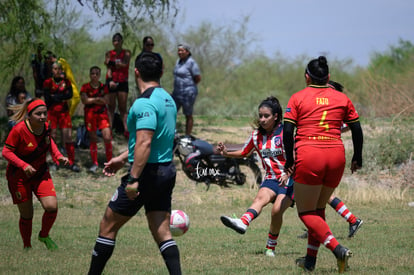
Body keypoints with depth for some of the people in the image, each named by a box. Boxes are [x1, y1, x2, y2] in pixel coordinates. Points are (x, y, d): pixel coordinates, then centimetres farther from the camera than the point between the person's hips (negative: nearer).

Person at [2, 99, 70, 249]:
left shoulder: (45, 127, -6)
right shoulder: (19, 130, -23)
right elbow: (6, 151, -18)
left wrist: (58, 156, 0)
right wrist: (24, 165, -31)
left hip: (41, 174, 4)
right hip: (19, 176, -4)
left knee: (52, 206, -13)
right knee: (26, 215, 2)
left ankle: (44, 236, 16)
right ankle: (27, 247, 27)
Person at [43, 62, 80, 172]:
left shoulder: (66, 81, 8)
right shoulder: (48, 83, 3)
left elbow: (70, 94, -7)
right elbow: (48, 98, -8)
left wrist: (55, 96, -10)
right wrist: (61, 97, -6)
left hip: (64, 112, 1)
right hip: (52, 112, -1)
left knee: (68, 136, -5)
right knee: (52, 137, -2)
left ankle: (72, 163, -2)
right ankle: (55, 162, 8)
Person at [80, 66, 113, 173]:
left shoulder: (103, 87, 7)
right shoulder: (85, 87, 0)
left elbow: (106, 101, -2)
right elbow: (84, 100, -13)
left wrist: (92, 100, -11)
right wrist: (98, 99, -12)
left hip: (102, 113, 1)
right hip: (90, 114, -1)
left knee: (107, 138, -8)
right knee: (93, 139, 3)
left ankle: (110, 161, 4)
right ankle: (95, 163, 12)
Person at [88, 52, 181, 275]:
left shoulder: (144, 103, -18)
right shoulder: (167, 100, 12)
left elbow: (144, 143, -27)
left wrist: (133, 179, -28)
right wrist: (122, 158, 26)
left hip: (147, 173, -8)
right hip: (166, 171, 8)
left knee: (108, 226, 5)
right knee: (162, 233, 7)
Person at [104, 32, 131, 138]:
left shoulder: (126, 53, 6)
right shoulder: (109, 53, 8)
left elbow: (124, 64, -12)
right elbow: (108, 68, -4)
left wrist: (112, 62, -14)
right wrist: (110, 81, -19)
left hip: (122, 82, -1)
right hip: (111, 82, 1)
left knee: (123, 108, -3)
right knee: (111, 107, -1)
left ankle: (126, 129, -9)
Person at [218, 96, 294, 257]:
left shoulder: (284, 133, -7)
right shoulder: (256, 135, 10)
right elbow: (244, 153, 25)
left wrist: (287, 174, -26)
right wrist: (226, 153, 8)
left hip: (289, 179, -4)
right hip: (271, 179, 4)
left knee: (277, 210, -23)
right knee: (261, 197, -28)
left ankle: (271, 247, -7)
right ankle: (243, 223, -58)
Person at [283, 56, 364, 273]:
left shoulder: (298, 98, 3)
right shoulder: (342, 98, 10)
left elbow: (287, 131, -5)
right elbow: (357, 130, 10)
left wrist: (289, 160, 4)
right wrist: (357, 158, 22)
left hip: (308, 157, -4)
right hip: (336, 157, 4)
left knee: (306, 212, 3)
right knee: (318, 208, 20)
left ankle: (337, 249, -18)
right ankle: (310, 259, 20)